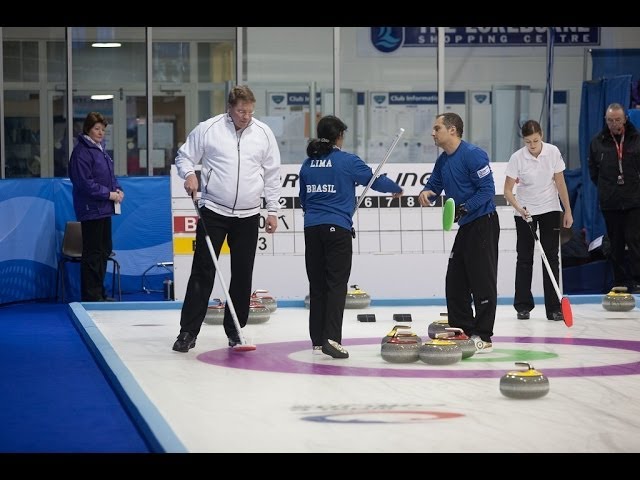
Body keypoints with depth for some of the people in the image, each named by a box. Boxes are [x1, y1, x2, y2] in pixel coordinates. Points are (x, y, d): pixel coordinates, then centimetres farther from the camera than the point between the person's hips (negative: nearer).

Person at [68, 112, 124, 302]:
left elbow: (110, 175, 24)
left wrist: (118, 189, 5)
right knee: (93, 253, -6)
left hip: (104, 209, 10)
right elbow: (85, 183, -19)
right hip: (91, 209, -10)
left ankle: (99, 293, 22)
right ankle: (91, 296, -2)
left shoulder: (100, 149, 16)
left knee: (104, 250, 14)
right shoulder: (82, 151, -14)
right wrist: (108, 194, -17)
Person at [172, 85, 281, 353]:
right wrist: (189, 174, -15)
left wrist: (272, 210, 8)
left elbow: (272, 175, 10)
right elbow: (184, 157, 6)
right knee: (203, 271, -4)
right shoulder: (208, 129, -3)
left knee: (242, 275, 7)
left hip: (248, 216, 3)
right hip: (213, 212, -2)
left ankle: (235, 330, 19)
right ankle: (188, 331, 0)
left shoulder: (264, 133, 4)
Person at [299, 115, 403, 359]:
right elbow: (375, 180, 3)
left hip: (312, 229, 5)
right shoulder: (347, 161, -5)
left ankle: (317, 339, 14)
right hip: (337, 228, -5)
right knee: (336, 284, -6)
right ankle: (331, 338, -18)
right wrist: (397, 189, 22)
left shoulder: (308, 163, 10)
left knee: (317, 284, 11)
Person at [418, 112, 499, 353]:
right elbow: (433, 186, 17)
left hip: (483, 224, -10)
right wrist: (425, 193, -7)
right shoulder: (443, 161, 12)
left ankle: (483, 337, -4)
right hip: (466, 226, 10)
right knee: (455, 283, 10)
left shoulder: (473, 154, -16)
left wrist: (464, 208, -27)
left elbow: (487, 189, -19)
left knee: (483, 282, -6)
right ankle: (462, 332, 18)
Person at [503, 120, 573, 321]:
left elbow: (560, 183, -3)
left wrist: (568, 211, -2)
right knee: (524, 257, 3)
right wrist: (518, 208, -30)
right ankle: (523, 306, 13)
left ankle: (553, 307, -2)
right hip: (525, 211, -1)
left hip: (550, 209, 1)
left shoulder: (553, 152, -11)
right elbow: (507, 190, -14)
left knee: (551, 256, -3)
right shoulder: (517, 158, -16)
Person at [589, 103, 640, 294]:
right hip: (609, 203, 2)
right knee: (616, 244, 6)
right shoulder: (597, 142, 3)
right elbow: (593, 170, 14)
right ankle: (620, 282, 12)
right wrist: (605, 188, 10)